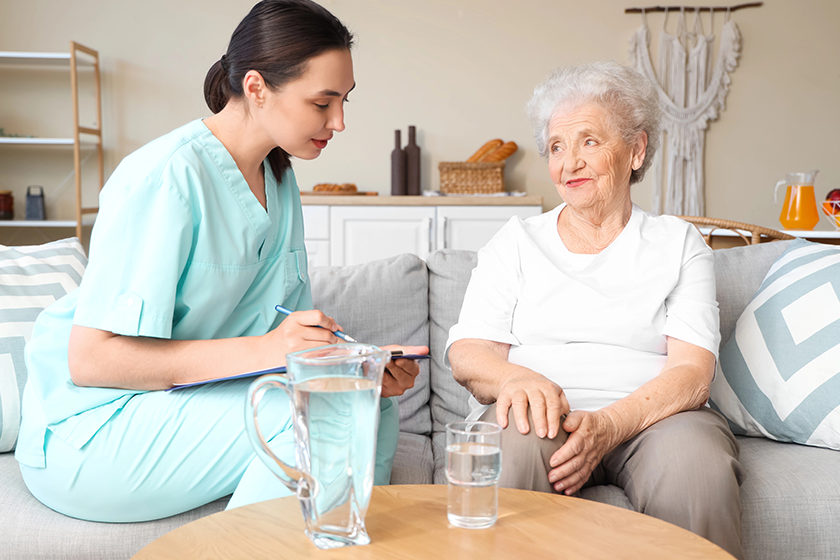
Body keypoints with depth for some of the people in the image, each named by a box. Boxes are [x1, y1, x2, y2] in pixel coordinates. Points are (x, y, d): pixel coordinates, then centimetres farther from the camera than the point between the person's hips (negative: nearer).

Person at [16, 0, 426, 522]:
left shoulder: (279, 179, 7)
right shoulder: (169, 176, -20)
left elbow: (291, 330, 8)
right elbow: (89, 359, -24)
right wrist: (262, 350, -30)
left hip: (193, 400, 8)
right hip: (90, 426, -8)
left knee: (375, 407, -7)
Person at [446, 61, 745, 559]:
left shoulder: (680, 244, 13)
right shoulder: (515, 243, 17)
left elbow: (692, 372, -1)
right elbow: (467, 351, 6)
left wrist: (607, 424, -21)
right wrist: (514, 377, -20)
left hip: (651, 417, 1)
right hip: (543, 412, 0)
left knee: (696, 462, -33)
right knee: (511, 447, -35)